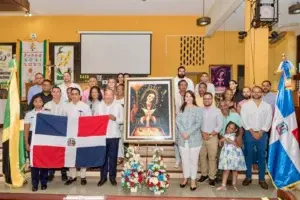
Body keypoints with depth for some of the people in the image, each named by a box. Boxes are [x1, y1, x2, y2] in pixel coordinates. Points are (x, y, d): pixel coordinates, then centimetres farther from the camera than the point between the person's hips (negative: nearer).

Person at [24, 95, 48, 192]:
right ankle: (35, 184, 13)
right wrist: (27, 143, 1)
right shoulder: (29, 114, 7)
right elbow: (26, 129, 7)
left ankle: (44, 183, 16)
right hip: (33, 137, 1)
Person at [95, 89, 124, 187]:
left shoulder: (118, 106, 4)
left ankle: (112, 176, 19)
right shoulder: (99, 106, 7)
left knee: (113, 157, 6)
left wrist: (115, 118, -17)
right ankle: (103, 177, 18)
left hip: (114, 135, -1)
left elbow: (122, 120, 0)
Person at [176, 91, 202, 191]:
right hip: (182, 138, 3)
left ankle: (193, 180, 15)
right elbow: (178, 121, -1)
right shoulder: (181, 109, 8)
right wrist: (183, 133, -15)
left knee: (194, 160, 4)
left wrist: (188, 133, -17)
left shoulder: (198, 109, -1)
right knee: (184, 159, 11)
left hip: (194, 138, -2)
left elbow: (198, 123, -9)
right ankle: (185, 177, 26)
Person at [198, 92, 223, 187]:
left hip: (213, 137, -2)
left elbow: (220, 125, -5)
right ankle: (204, 174, 25)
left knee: (212, 158, 2)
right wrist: (202, 133, -11)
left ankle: (212, 177, 11)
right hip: (201, 137, 2)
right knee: (202, 156, 10)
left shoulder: (217, 111, -2)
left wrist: (210, 135, -10)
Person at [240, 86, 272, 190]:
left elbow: (268, 121, -1)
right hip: (249, 133, -1)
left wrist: (260, 132, -11)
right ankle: (248, 177, 19)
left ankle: (261, 179, 18)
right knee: (248, 155, 6)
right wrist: (252, 132, -11)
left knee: (262, 156, 7)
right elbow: (244, 120, -5)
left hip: (262, 134, 1)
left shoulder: (267, 106, 5)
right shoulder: (245, 105, 0)